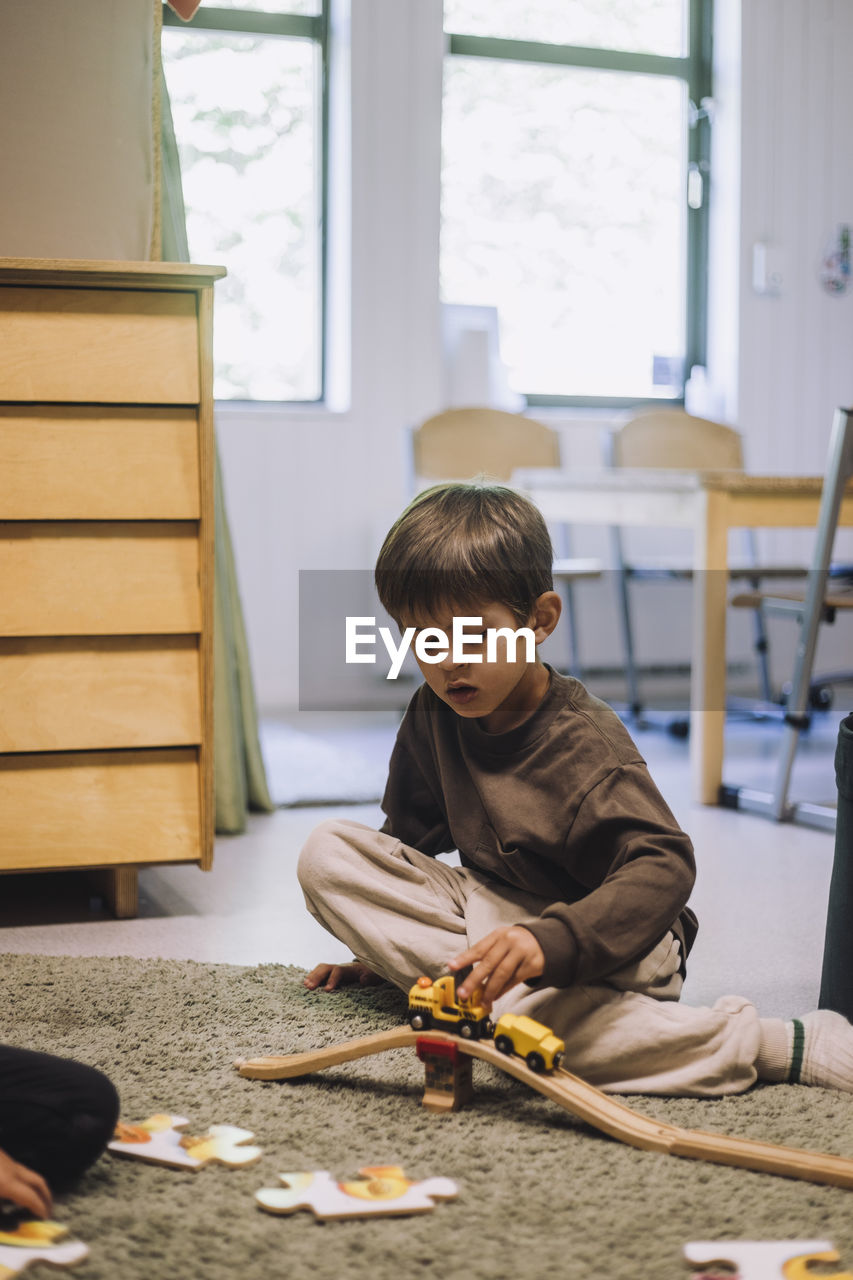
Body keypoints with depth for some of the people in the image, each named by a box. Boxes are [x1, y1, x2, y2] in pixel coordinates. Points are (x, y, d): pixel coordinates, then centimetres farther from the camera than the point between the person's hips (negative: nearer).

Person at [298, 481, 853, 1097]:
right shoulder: (435, 714, 0)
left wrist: (551, 942, -47)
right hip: (487, 911, 7)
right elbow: (410, 833, 16)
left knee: (524, 1011, -42)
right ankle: (482, 980, -20)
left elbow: (663, 869, -32)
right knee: (327, 852, -8)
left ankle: (772, 1045, -28)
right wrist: (375, 946, 16)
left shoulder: (586, 743, -21)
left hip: (605, 940, -7)